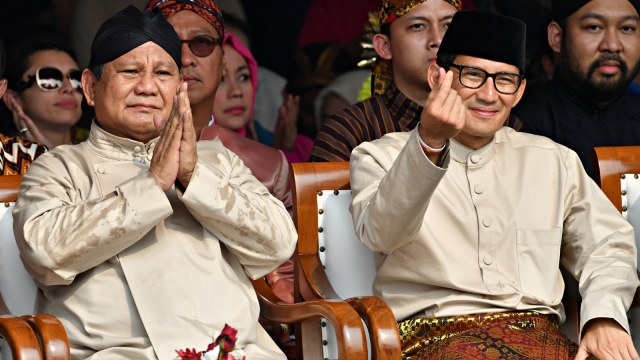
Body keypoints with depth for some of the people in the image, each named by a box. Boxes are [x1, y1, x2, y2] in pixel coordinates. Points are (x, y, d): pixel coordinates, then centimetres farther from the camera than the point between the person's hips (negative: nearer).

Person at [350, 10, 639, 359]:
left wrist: (604, 318, -3)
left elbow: (606, 245, 19)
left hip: (536, 331, 4)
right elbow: (381, 234, -13)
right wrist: (429, 143, -29)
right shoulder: (381, 157, 8)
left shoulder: (553, 161, 22)